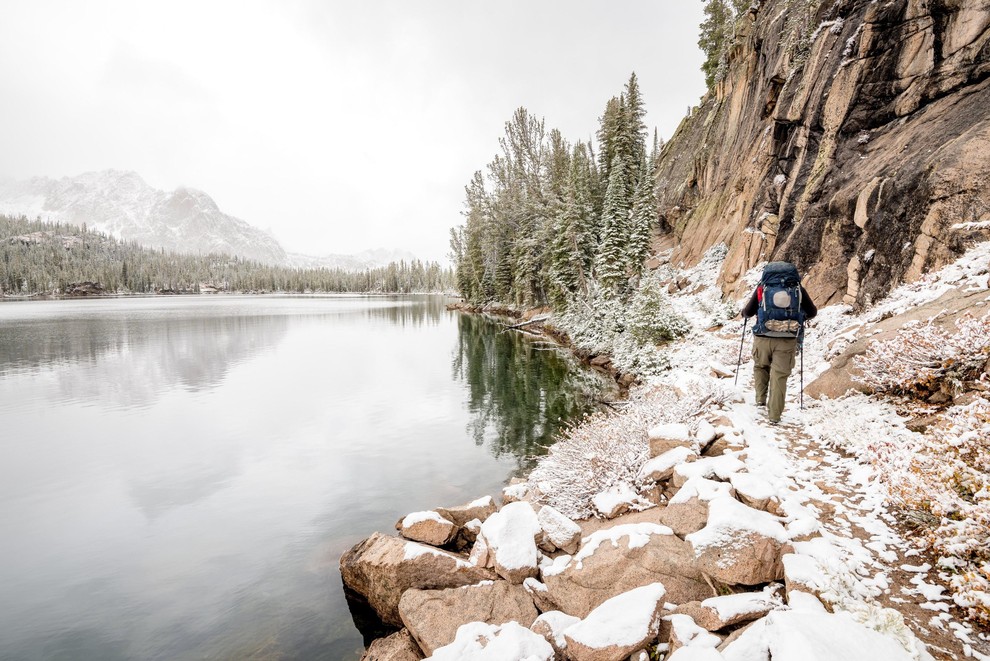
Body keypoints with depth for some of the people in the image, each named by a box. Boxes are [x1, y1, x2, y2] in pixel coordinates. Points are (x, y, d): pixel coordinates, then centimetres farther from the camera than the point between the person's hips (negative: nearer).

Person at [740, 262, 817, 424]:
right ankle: (774, 415, 6)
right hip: (788, 340, 0)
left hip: (763, 338, 0)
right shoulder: (798, 289, 7)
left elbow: (748, 312, 9)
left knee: (761, 366, 25)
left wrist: (744, 313, 31)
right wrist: (800, 316, 37)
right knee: (780, 375, 5)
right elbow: (812, 312, 17)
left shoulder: (762, 288, 3)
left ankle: (761, 399, 20)